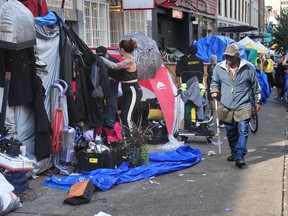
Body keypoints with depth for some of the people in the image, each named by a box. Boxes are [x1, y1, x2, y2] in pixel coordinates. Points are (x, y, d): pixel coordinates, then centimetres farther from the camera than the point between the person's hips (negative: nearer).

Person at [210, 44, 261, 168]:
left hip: (243, 106, -3)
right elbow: (215, 82, 17)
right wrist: (214, 91, -4)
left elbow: (255, 85, 7)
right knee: (231, 133, 13)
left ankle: (240, 156, -11)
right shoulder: (219, 68, 1)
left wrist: (257, 101, 11)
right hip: (226, 107, 3)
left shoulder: (248, 68, -3)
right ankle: (234, 152, 31)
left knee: (243, 131, -11)